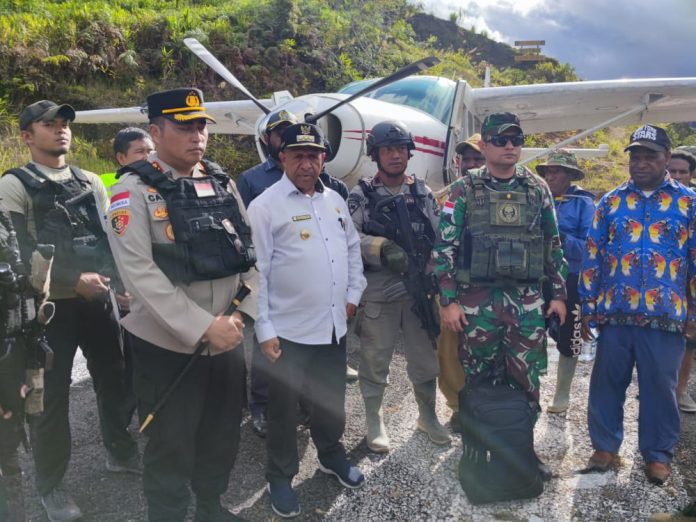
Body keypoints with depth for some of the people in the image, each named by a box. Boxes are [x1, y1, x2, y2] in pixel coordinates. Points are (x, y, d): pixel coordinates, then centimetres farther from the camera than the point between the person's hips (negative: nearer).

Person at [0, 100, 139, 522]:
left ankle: (121, 452, 38)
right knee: (51, 396, 4)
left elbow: (112, 237, 13)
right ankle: (51, 486, 23)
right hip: (49, 306, -5)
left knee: (115, 378, 14)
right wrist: (74, 280, -19)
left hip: (98, 300, 5)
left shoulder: (91, 182, 12)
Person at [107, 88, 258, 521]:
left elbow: (249, 252, 6)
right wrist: (202, 328, -21)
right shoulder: (134, 189, -10)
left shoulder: (223, 183, 7)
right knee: (172, 445, 9)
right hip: (168, 344, -5)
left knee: (224, 433, 20)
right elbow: (139, 272, -18)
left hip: (227, 337, 6)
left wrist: (240, 313, -7)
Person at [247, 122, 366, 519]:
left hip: (334, 325, 6)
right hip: (289, 329, -6)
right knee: (285, 407, 10)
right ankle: (281, 478, 30)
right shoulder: (265, 206, -11)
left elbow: (353, 248, 19)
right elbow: (256, 272, -13)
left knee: (332, 399, 22)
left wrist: (353, 294, 10)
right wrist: (264, 330, -15)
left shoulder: (335, 200, 9)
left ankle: (332, 455, 45)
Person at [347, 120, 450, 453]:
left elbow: (439, 237, 9)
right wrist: (383, 249, -24)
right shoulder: (361, 195, -1)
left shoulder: (423, 193, 9)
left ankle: (427, 416, 35)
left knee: (425, 357, 14)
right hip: (378, 291, -3)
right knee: (375, 359, 7)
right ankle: (374, 421, 26)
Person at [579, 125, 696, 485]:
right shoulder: (610, 202, 7)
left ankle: (658, 453, 26)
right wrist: (588, 308, 3)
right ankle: (605, 444, 25)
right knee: (607, 383, 9)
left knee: (660, 387, 9)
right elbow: (592, 257, 6)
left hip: (666, 316, -1)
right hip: (614, 313, 1)